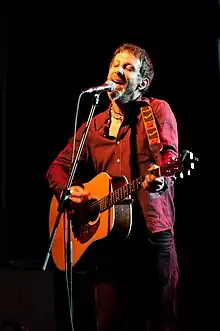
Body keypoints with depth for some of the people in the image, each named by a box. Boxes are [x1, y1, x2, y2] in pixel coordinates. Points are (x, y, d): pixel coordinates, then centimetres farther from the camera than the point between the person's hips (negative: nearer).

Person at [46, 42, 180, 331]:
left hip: (152, 233, -4)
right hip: (105, 236, 4)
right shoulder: (93, 125, 16)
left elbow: (169, 156, -12)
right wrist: (68, 191, 0)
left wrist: (158, 179, -35)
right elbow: (57, 167, 21)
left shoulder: (158, 110, 3)